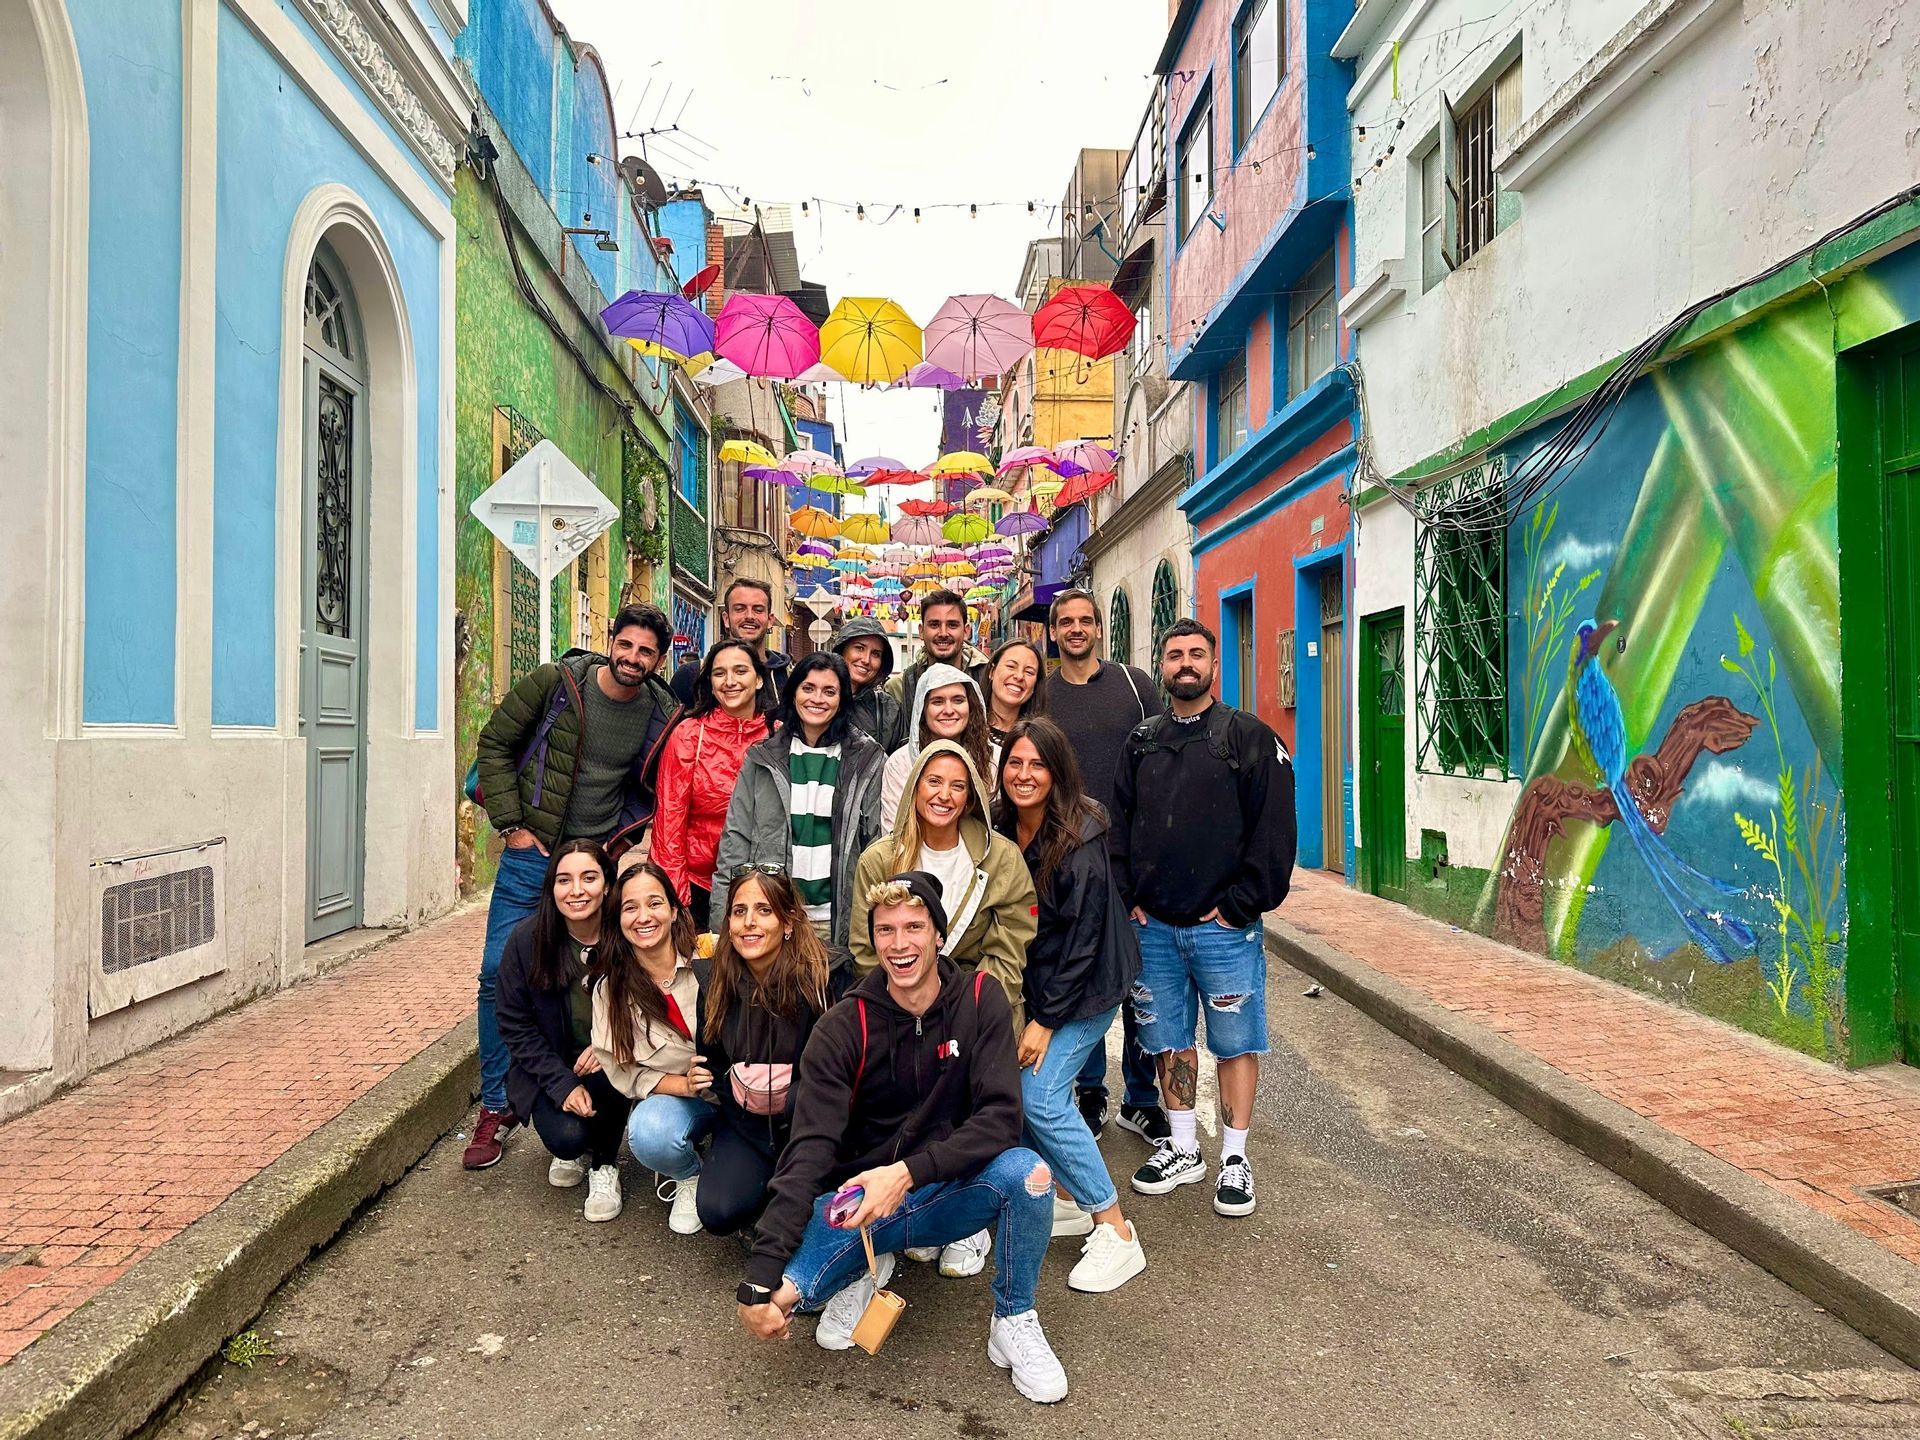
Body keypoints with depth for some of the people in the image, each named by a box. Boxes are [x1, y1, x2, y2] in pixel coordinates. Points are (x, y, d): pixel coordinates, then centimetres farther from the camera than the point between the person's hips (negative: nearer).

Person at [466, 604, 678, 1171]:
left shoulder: (662, 715, -2)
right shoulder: (555, 682, -7)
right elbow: (494, 744, -1)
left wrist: (628, 841, 1)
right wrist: (511, 824, -6)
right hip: (531, 852, -1)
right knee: (500, 974, -2)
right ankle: (496, 1107, 14)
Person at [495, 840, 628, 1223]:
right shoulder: (527, 940, -15)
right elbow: (515, 1027, -7)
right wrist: (563, 1085, -17)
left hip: (610, 1065, -1)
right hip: (550, 1067, 1)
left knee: (610, 1072, -34)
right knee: (565, 1137, -24)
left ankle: (605, 1164, -3)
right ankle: (575, 1150, 18)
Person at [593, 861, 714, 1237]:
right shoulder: (610, 990, -5)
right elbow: (624, 1075, -1)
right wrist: (684, 1085, -18)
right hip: (669, 1095, 1)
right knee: (649, 1137, -33)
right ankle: (689, 1177, 3)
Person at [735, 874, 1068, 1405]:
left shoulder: (980, 999, -9)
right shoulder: (844, 1028, -12)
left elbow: (1001, 1118, -18)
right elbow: (809, 1152, -21)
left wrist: (908, 1172, -33)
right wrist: (759, 1280, -32)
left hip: (952, 1195, 0)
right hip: (859, 1202, 0)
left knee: (1026, 1171, -31)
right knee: (780, 1293, -25)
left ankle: (1014, 1322, -3)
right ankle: (865, 1272, 10)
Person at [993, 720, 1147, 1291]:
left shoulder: (1079, 840, -21)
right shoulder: (1001, 832, -1)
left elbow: (1084, 937, -20)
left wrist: (1046, 1019, -17)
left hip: (1085, 988, -7)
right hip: (1032, 985, 7)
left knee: (1040, 1096, -15)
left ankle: (1116, 1234, -3)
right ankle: (1071, 1201, 19)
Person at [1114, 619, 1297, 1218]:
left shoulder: (1251, 739, -2)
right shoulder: (1141, 743, 11)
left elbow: (1274, 830, -7)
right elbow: (1118, 825, 11)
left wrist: (1240, 905, -11)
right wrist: (1129, 897, 1)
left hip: (1225, 926, -4)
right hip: (1153, 926, 4)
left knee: (1236, 1041, 5)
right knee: (1170, 1040, 13)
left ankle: (1234, 1158, 20)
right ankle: (1182, 1149, 28)